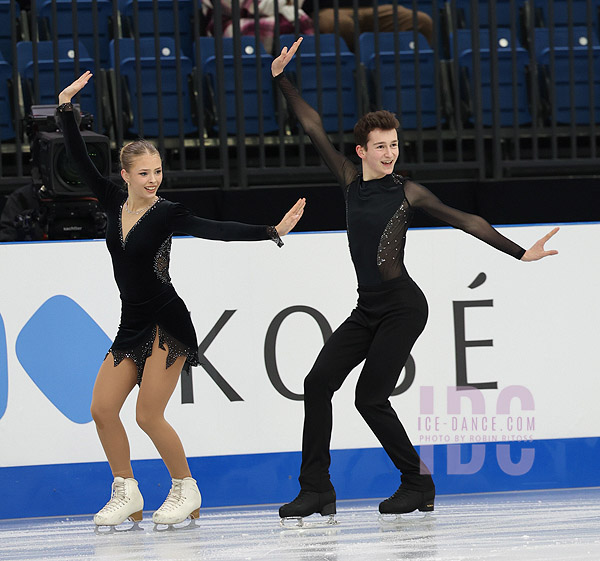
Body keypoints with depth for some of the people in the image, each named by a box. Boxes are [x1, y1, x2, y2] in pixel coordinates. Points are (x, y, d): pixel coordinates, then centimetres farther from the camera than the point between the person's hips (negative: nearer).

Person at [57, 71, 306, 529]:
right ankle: (127, 495, 9)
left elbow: (218, 230, -18)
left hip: (167, 322, -6)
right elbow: (81, 161, 5)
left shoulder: (166, 213, -9)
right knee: (102, 408, -3)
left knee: (149, 416, -10)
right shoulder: (114, 202, 4)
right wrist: (66, 107, -1)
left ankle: (186, 489, 9)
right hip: (132, 324, 6)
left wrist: (273, 232, -28)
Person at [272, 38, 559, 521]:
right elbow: (314, 129, 10)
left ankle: (418, 484, 4)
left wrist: (520, 252, -2)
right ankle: (317, 490, -1)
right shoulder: (350, 181, 8)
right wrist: (283, 80, 8)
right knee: (318, 383, -4)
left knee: (371, 398, -11)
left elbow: (465, 222, 0)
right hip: (367, 310, 6)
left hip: (402, 307, -6)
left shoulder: (407, 192, -3)